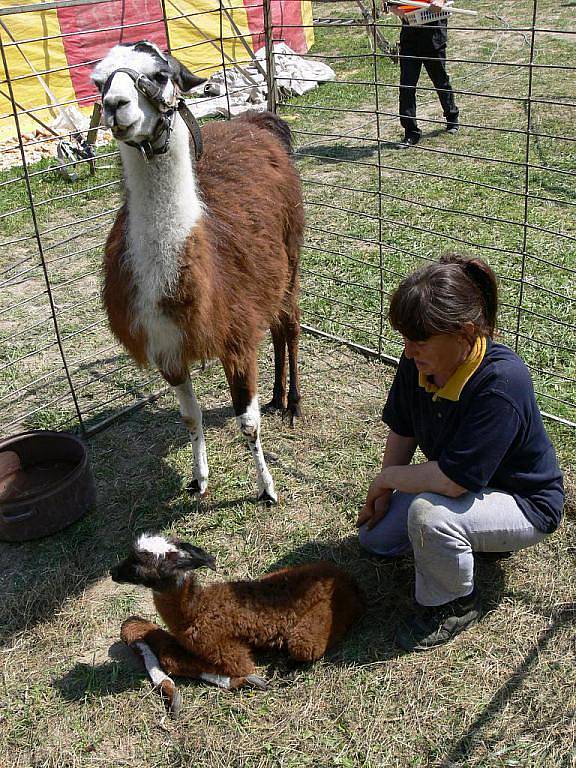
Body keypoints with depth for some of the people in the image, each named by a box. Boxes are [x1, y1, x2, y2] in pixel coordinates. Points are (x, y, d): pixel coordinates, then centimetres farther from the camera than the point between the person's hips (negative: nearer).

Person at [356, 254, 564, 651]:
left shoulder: (501, 382, -37)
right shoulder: (418, 361, -15)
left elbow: (454, 479, -37)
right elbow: (402, 430, 3)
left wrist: (388, 477, -21)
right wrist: (384, 493, -3)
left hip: (527, 503, -8)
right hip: (458, 481, 8)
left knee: (429, 514, -35)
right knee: (375, 536, 6)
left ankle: (455, 605, -4)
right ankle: (479, 537, 21)